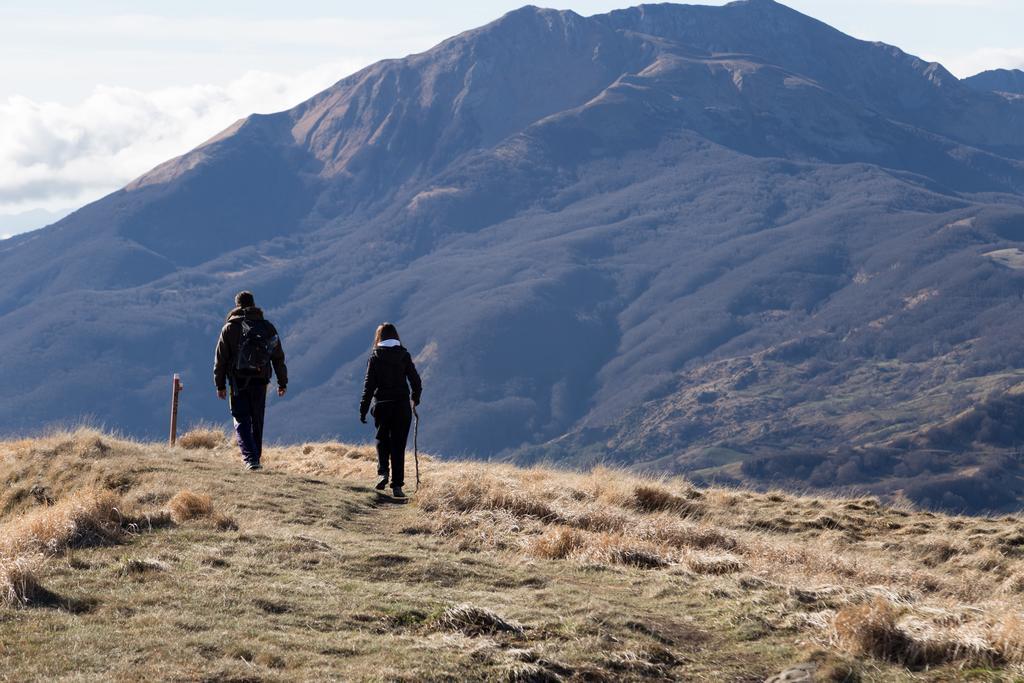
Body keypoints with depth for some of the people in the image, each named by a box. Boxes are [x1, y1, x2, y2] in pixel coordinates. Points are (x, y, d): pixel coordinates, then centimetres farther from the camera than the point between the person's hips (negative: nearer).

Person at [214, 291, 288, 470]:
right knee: (257, 422, 14)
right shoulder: (267, 327, 6)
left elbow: (220, 358, -1)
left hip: (238, 382, -2)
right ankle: (255, 459, 19)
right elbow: (278, 357, 8)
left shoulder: (230, 328, -1)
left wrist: (220, 385, 5)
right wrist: (282, 382, 15)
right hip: (260, 381, 2)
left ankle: (250, 458, -18)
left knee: (242, 422, -1)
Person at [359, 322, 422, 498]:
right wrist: (416, 398, 20)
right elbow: (415, 380, 1)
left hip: (382, 405, 0)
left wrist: (363, 409, -1)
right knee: (398, 445, 6)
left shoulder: (375, 356, -2)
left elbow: (369, 384, -4)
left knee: (382, 440, 20)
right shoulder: (404, 355, 0)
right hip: (402, 405, 0)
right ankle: (397, 485, 2)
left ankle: (383, 472, -2)